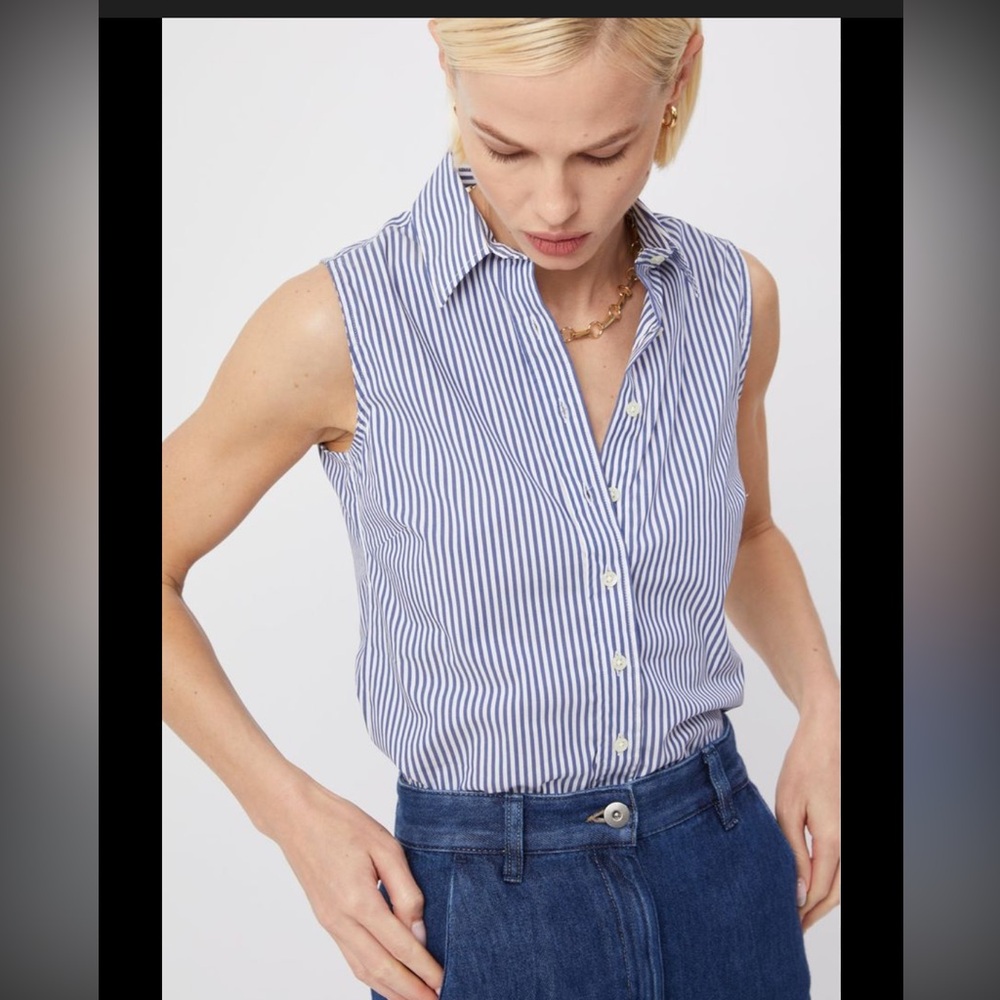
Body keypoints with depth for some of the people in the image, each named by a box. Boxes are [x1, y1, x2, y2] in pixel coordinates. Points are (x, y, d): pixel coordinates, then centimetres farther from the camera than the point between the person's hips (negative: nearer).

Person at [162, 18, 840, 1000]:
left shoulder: (734, 296, -4)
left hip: (726, 876, 4)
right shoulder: (342, 323, -17)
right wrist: (292, 812, -11)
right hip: (485, 905, -3)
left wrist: (822, 708, -1)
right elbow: (148, 569, -4)